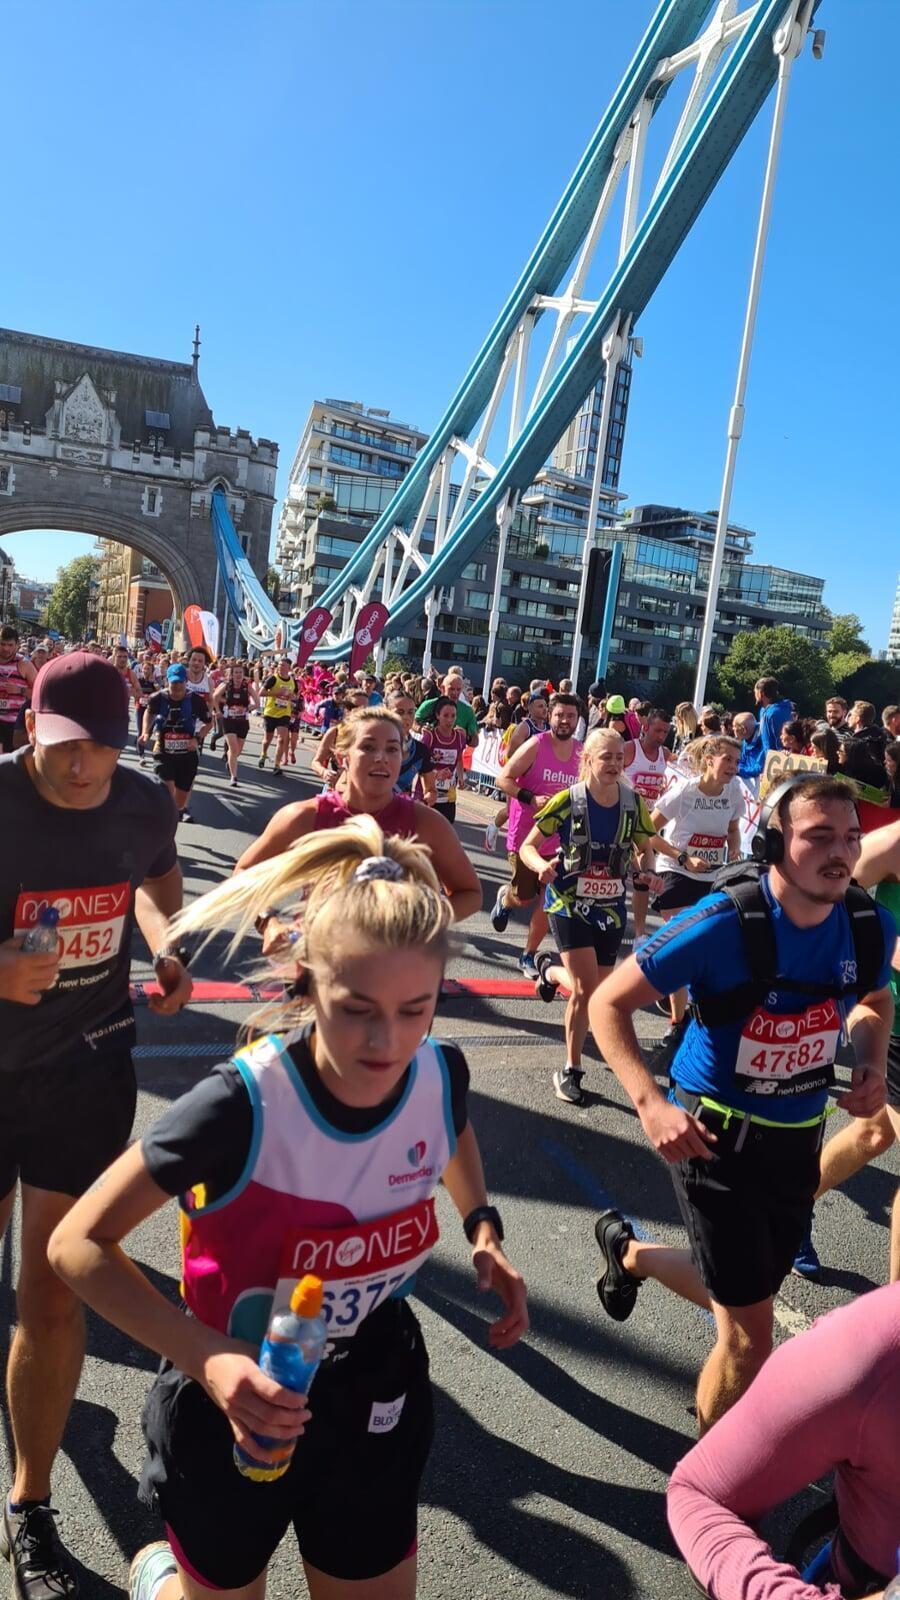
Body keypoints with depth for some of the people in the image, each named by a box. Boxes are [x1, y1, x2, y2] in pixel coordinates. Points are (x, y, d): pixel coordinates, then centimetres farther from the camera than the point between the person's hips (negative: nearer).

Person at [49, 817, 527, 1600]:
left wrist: (484, 1228, -7)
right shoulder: (245, 1103, -32)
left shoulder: (440, 1075, -18)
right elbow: (80, 1243, -21)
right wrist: (205, 1358, -31)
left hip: (373, 1387, 3)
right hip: (241, 1396, -3)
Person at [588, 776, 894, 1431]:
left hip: (798, 1137, 6)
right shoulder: (724, 924, -26)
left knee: (742, 1297, 24)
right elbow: (609, 1003, -18)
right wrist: (651, 1104, -28)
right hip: (716, 1134, -6)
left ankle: (629, 1252, 53)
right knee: (751, 1336, -1)